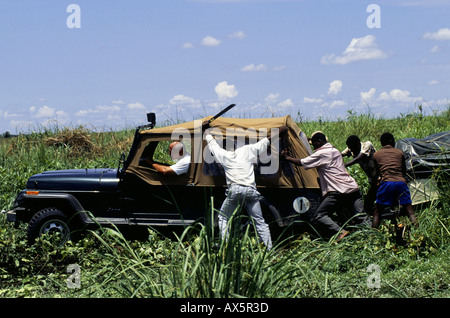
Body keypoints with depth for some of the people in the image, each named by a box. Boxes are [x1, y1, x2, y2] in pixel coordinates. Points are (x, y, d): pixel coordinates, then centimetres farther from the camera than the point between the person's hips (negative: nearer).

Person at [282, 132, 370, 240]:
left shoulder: (321, 154, -4)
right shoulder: (335, 151, 22)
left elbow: (301, 163, 1)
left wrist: (286, 157, 16)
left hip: (338, 191, -8)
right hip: (353, 189, 8)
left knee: (319, 216, -6)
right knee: (361, 217, 7)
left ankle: (340, 232, -22)